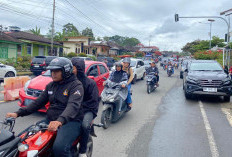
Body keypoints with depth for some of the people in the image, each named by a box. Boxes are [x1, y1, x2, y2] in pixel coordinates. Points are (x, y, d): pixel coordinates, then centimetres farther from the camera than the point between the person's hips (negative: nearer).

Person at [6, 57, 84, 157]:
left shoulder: (76, 85, -10)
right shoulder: (51, 85, 14)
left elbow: (73, 106, -27)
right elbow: (38, 102, 15)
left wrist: (60, 121, -45)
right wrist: (19, 113, 2)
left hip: (70, 121, -7)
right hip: (50, 119, 7)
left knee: (59, 148, -31)